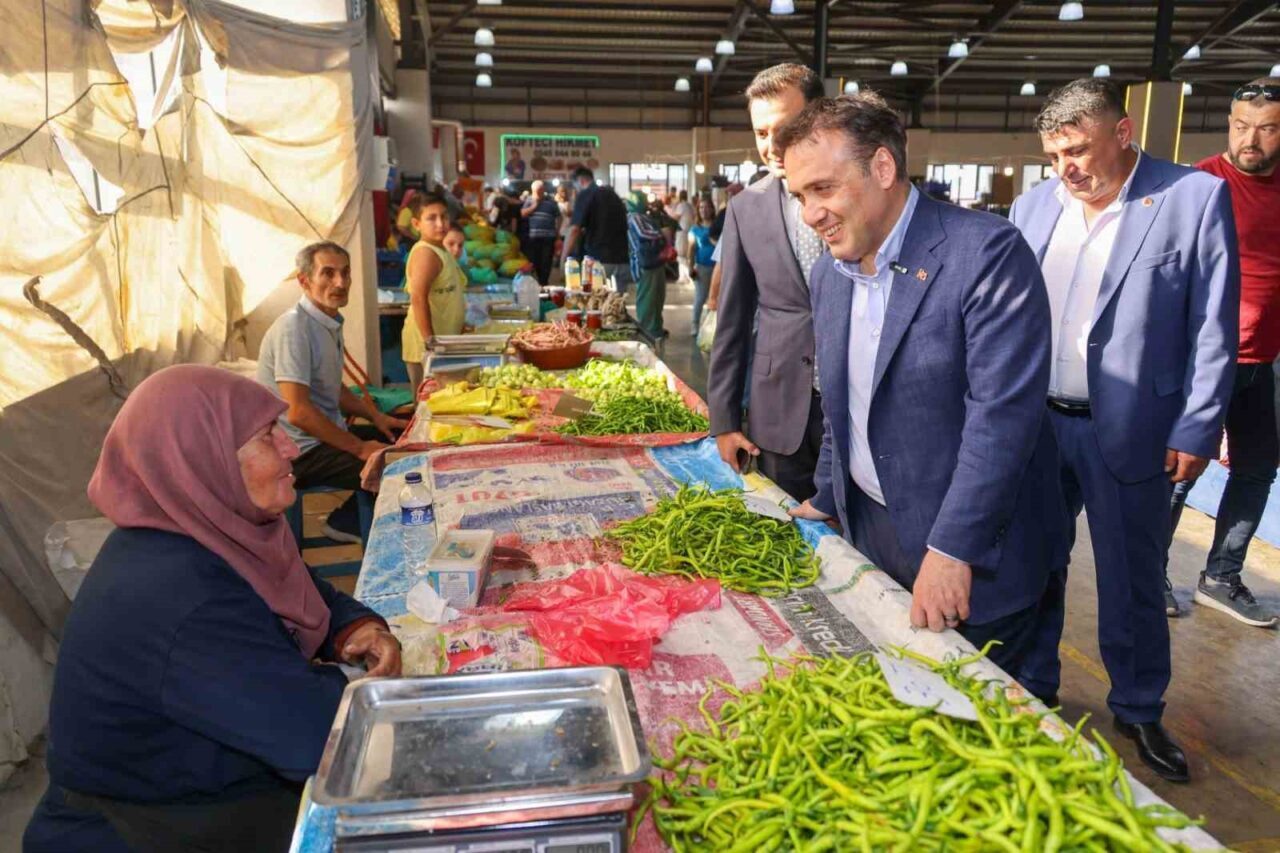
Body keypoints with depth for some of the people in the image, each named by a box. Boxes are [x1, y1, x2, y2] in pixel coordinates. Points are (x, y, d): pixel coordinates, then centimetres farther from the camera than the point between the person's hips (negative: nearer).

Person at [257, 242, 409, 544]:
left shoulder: (331, 323, 10)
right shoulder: (293, 327, -20)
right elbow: (298, 412, -26)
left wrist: (376, 416, 8)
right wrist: (359, 448, -19)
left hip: (327, 433, 10)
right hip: (301, 450, -10)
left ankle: (348, 521, 18)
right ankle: (347, 524, 3)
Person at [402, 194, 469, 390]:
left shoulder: (441, 250, 12)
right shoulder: (425, 253, -16)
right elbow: (418, 299, -23)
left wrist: (461, 325, 18)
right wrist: (429, 342, -24)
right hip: (426, 346, -9)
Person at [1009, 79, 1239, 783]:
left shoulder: (1195, 198, -7)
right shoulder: (1033, 206, 5)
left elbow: (1214, 327, -6)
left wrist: (1197, 430, -9)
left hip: (1129, 431, -3)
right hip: (1034, 424, 4)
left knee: (1132, 580, 11)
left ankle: (1139, 711, 32)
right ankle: (1029, 689, 34)